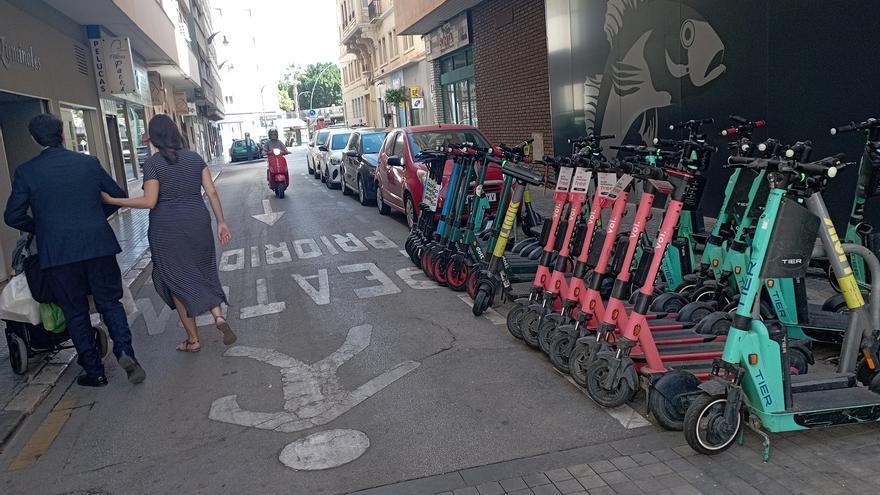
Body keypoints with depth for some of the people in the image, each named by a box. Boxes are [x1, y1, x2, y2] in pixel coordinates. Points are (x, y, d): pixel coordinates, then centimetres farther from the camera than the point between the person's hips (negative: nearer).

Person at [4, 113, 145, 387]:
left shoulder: (25, 171, -2)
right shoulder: (89, 163, 2)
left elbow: (13, 216, -3)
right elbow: (118, 196, 9)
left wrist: (38, 228, 17)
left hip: (56, 252, -1)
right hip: (98, 245, 1)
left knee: (75, 313, 11)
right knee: (109, 302, 14)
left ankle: (94, 372, 17)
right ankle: (124, 350, -8)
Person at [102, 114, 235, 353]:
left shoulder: (153, 163, -9)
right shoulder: (195, 158, 3)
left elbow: (150, 201, -15)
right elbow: (212, 192, -1)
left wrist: (112, 200, -6)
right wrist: (221, 222, 5)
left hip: (167, 230, -3)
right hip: (197, 224, 3)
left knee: (177, 280, 9)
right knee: (202, 272, 20)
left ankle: (193, 339, 14)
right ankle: (218, 315, -3)